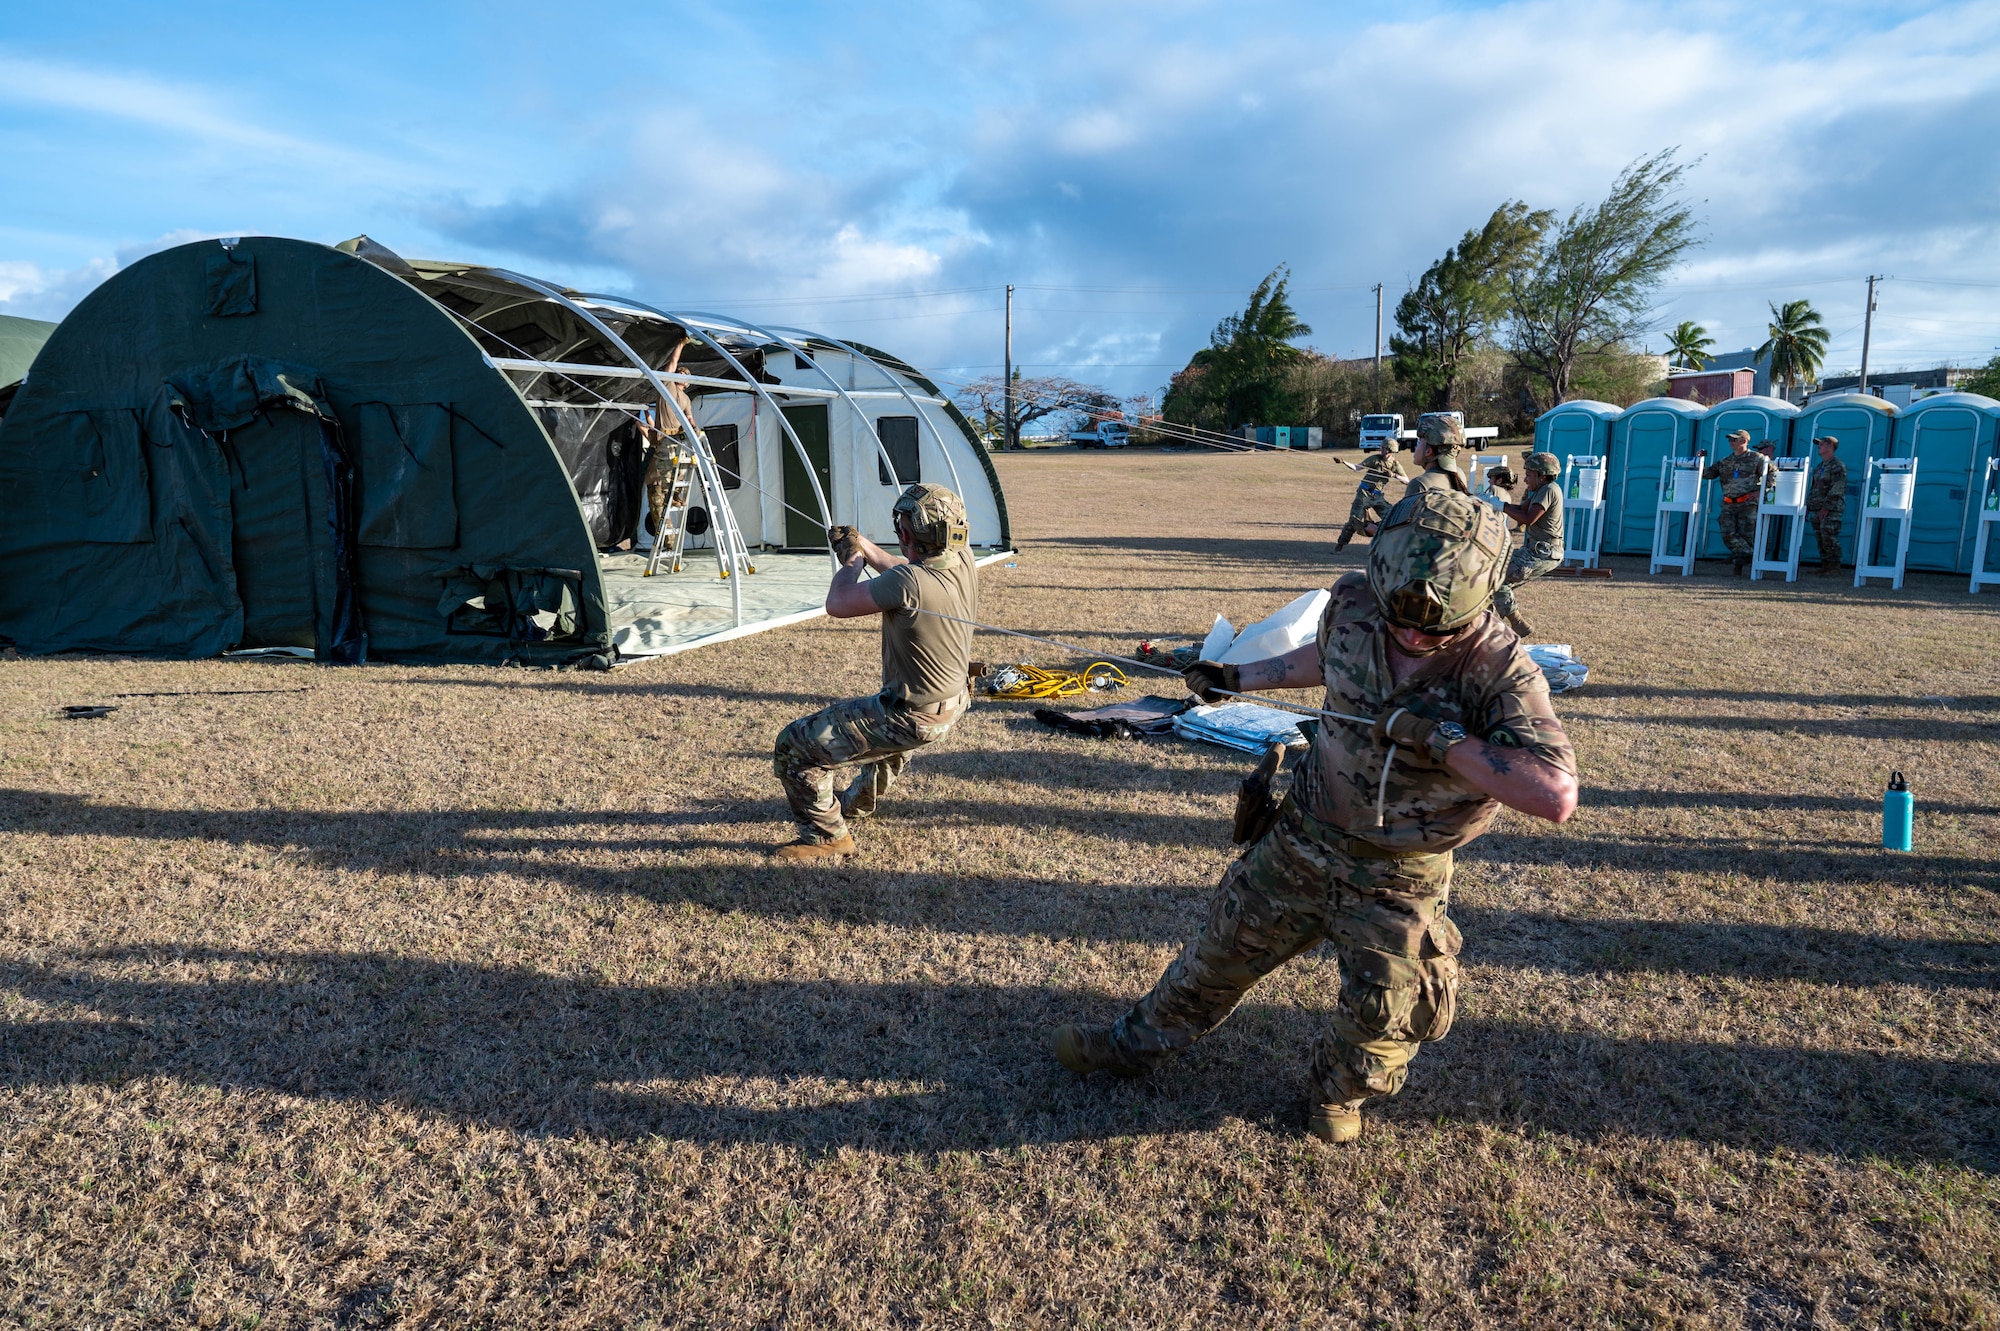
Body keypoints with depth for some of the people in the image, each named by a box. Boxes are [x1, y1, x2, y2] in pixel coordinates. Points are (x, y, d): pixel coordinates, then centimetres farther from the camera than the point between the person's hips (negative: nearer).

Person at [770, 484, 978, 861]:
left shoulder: (909, 583, -32)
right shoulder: (963, 561, -8)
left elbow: (838, 604, -18)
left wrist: (851, 559, 0)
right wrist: (865, 547, 16)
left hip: (909, 718, -9)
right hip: (949, 707, 9)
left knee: (794, 745, -1)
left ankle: (827, 836, 12)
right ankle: (853, 799, 61)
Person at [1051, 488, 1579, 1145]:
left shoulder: (1502, 672, -27)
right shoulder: (1353, 603, -14)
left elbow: (1558, 796, -35)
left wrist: (1444, 740, -38)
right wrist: (1237, 677, 15)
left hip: (1397, 879, -3)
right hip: (1300, 838, 4)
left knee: (1382, 1020, 6)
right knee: (1222, 949, 17)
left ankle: (1341, 1091, 41)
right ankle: (1139, 1041, 41)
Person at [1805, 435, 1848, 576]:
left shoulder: (1838, 466, -8)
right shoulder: (1819, 467, 20)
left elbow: (1836, 490, -16)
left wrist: (1826, 508, -20)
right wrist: (1807, 506, 16)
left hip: (1831, 511, -9)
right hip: (1817, 510, 9)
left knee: (1830, 539, -10)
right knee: (1821, 540, 8)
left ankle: (1834, 568, -7)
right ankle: (1824, 567, 13)